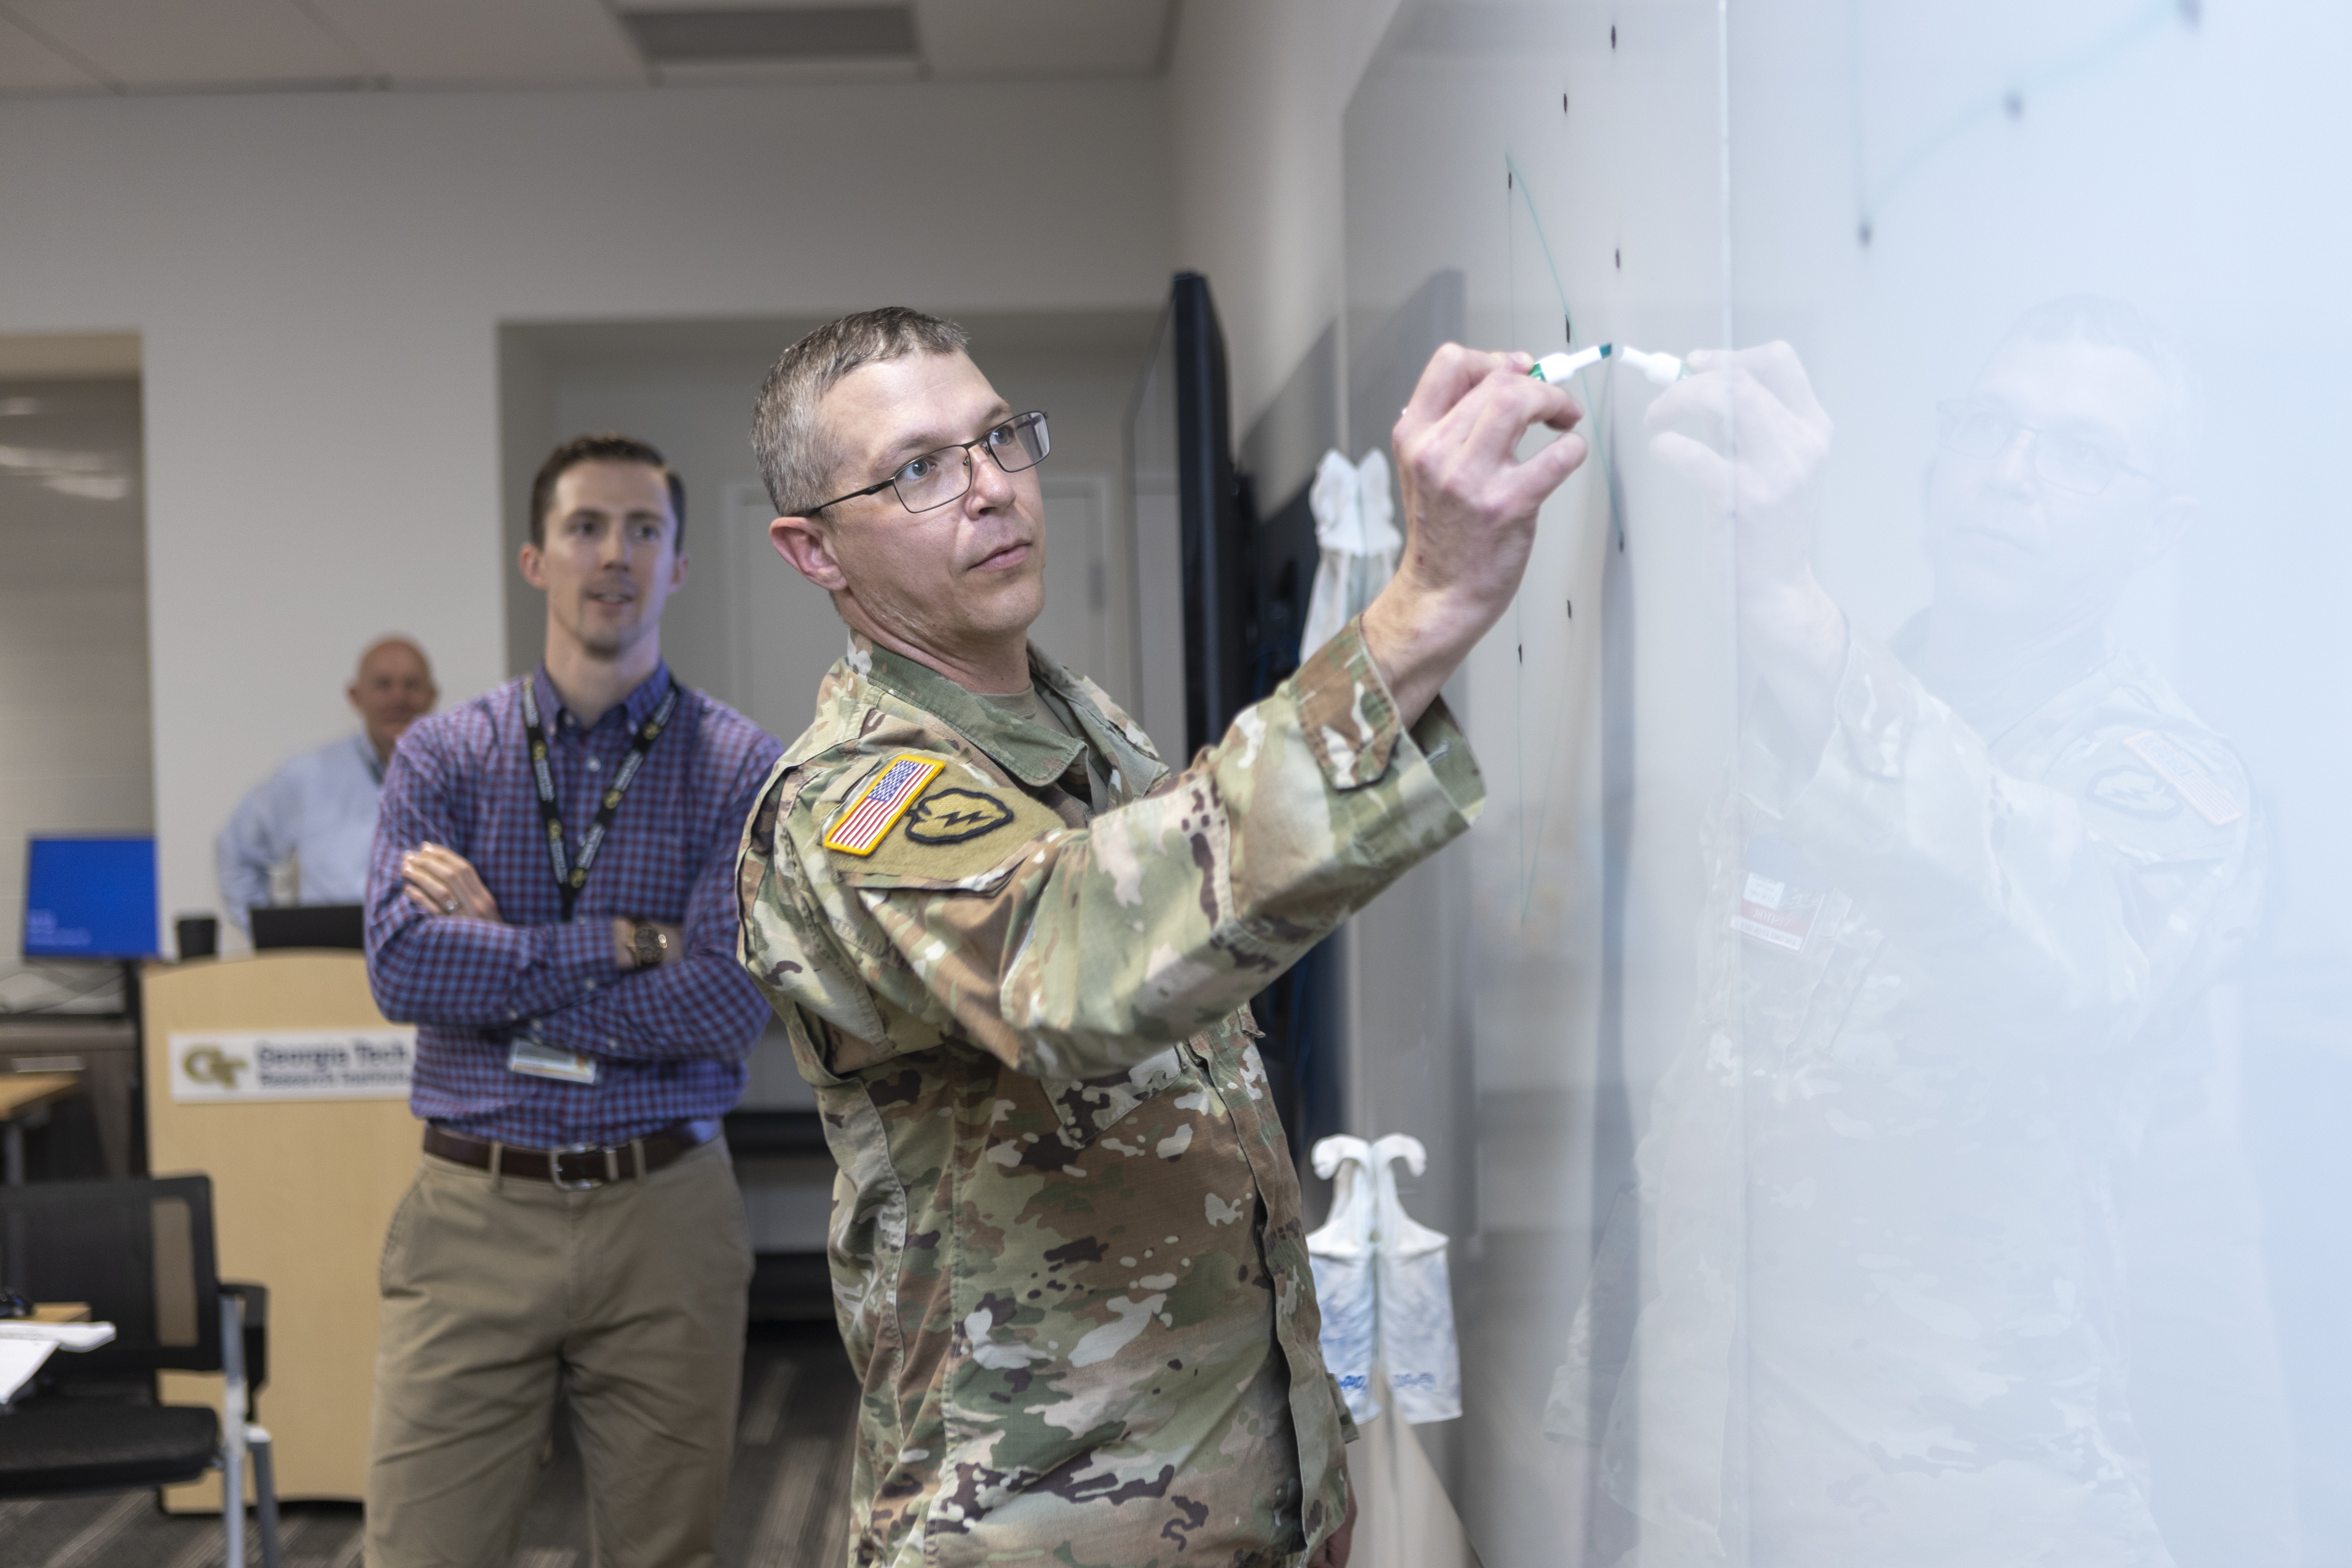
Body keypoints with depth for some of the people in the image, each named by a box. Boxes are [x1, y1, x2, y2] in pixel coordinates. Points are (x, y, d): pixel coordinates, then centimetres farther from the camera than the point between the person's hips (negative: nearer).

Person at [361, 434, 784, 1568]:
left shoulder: (740, 769, -1)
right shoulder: (442, 755, 3)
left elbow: (727, 1003, -13)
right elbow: (399, 966, -12)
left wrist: (494, 961, -10)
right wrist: (624, 943, -14)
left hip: (664, 1212, 0)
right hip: (474, 1214, 1)